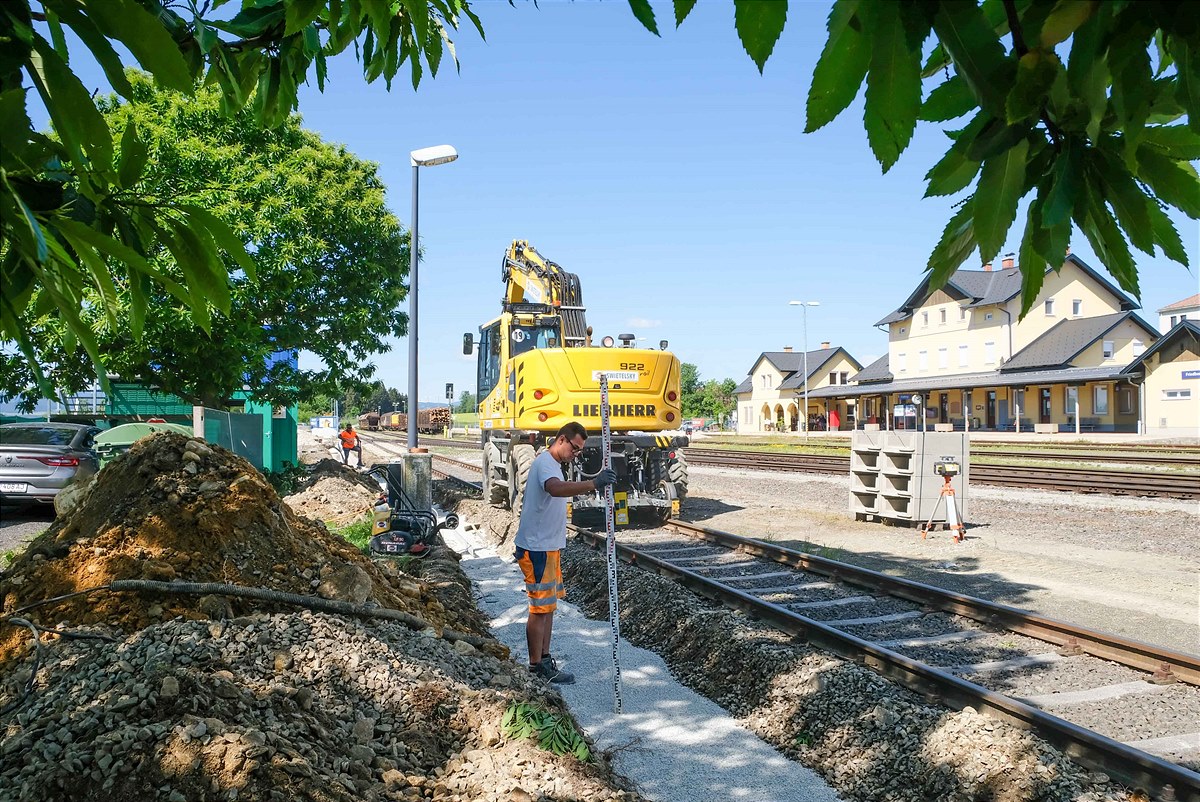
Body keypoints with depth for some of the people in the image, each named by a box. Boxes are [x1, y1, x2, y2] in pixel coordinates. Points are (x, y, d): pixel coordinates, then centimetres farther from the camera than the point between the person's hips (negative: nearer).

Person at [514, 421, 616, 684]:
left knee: (548, 604, 16)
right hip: (536, 548, -11)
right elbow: (556, 489, -42)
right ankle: (537, 665, 7)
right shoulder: (545, 463, -19)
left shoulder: (551, 464, 15)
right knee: (540, 607, -3)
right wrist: (593, 483, -55)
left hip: (547, 546, 11)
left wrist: (558, 541, 28)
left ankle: (544, 658, 26)